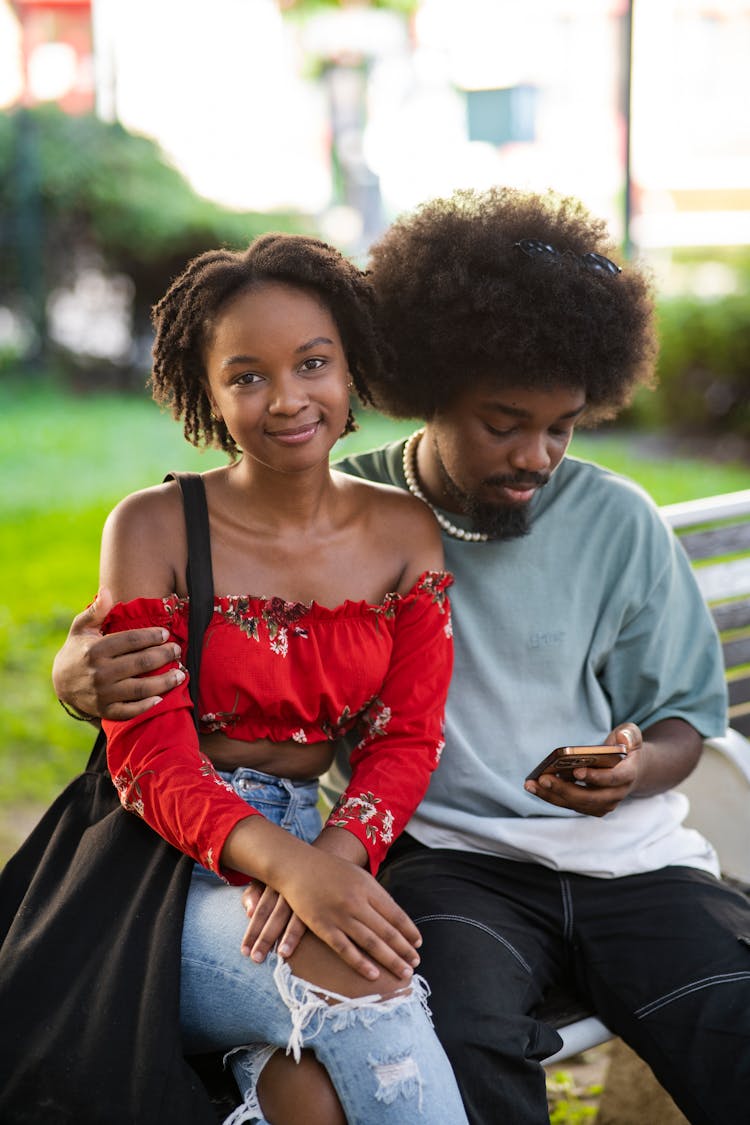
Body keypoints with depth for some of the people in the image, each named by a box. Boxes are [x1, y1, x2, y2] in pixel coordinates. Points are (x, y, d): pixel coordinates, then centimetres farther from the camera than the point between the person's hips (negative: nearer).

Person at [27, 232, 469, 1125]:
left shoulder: (405, 534, 8)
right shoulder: (154, 530, -3)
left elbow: (405, 740, 3)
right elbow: (150, 760, -9)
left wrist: (337, 851, -20)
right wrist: (287, 864, -28)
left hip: (325, 850, 2)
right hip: (176, 867, -2)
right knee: (356, 977, -33)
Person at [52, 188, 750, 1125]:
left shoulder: (619, 525, 7)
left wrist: (636, 770, -10)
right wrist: (83, 668, -23)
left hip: (625, 853, 2)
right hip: (445, 856, -2)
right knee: (460, 1047, -35)